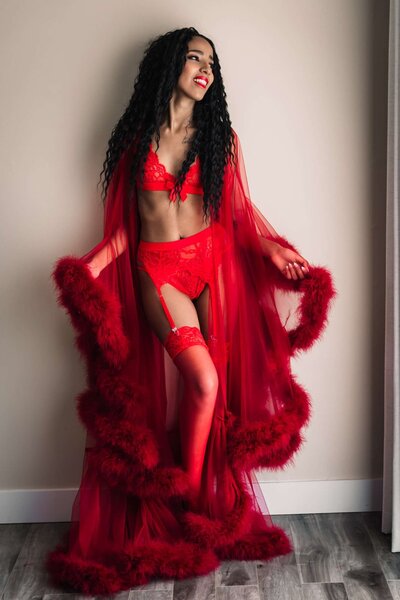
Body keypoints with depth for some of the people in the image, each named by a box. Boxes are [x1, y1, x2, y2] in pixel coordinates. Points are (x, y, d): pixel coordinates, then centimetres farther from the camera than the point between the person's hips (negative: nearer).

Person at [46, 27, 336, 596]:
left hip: (211, 263, 2)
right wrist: (95, 263, -7)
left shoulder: (219, 137, 8)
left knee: (211, 388, -1)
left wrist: (273, 249, -9)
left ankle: (197, 501, 17)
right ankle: (189, 506, 4)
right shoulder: (137, 137, 7)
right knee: (203, 382, -16)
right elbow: (125, 221, 8)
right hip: (156, 270, -2)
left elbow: (240, 209, 7)